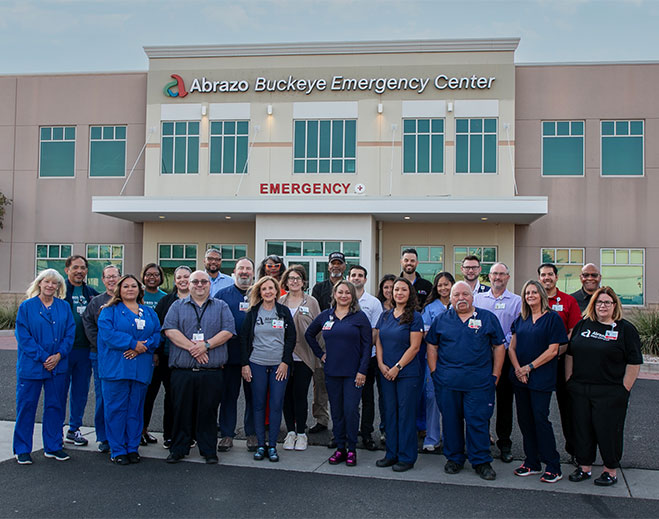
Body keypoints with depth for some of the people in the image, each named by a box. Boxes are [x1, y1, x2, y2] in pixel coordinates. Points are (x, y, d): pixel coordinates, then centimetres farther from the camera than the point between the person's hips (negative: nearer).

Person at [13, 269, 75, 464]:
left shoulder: (64, 307, 7)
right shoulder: (26, 307, -1)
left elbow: (70, 334, 4)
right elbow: (23, 336, -7)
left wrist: (59, 355, -10)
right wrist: (43, 358, -14)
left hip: (58, 366, 3)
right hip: (31, 366, -3)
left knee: (56, 406, 8)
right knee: (26, 406, 3)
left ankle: (53, 446, 20)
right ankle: (22, 450, 15)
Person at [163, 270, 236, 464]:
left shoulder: (221, 307, 12)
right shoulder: (177, 306, 12)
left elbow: (228, 331, -1)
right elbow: (170, 330, -2)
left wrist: (206, 345, -13)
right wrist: (191, 347, -14)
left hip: (211, 372, 0)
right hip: (182, 371, 0)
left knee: (208, 411, 4)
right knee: (181, 411, 6)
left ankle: (209, 450, 16)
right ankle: (178, 449, 19)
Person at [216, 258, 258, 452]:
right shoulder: (222, 294, 7)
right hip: (230, 354, 0)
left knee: (253, 395, 7)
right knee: (228, 394, 6)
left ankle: (252, 434, 18)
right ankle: (227, 434, 15)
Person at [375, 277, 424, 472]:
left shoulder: (415, 317, -6)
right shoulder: (385, 316, 11)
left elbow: (414, 347, -11)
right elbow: (378, 341, 11)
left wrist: (397, 367, -14)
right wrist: (381, 364, -3)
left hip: (407, 373, -5)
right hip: (386, 373, 5)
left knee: (406, 413, 0)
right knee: (390, 412, 10)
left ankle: (406, 457, 10)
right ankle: (391, 454, 21)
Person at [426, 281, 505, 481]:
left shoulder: (487, 318, 5)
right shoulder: (441, 320, 9)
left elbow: (499, 347, 6)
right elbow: (432, 346, 12)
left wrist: (495, 375, 1)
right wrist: (434, 373, 3)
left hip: (479, 382, -2)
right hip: (447, 381, 2)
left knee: (478, 421, 0)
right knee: (451, 420, 9)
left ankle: (481, 461, 13)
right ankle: (454, 458, 24)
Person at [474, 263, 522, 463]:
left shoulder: (517, 301, 5)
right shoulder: (478, 298, 12)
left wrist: (502, 345, -14)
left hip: (504, 355, -1)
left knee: (504, 400, 4)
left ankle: (504, 443, 14)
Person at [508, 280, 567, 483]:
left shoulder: (552, 318, -5)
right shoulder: (520, 320, 11)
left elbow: (552, 350, -11)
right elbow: (512, 347, 9)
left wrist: (529, 367, -13)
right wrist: (518, 369, -7)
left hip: (541, 378, -6)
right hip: (519, 378, 6)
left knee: (540, 418, -7)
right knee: (525, 419, 8)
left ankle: (553, 466, 4)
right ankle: (532, 463, 20)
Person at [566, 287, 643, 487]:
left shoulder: (625, 329, -3)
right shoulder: (583, 325, 9)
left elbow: (634, 362, -5)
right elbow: (570, 355, 13)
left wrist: (624, 390, -9)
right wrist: (569, 381, 8)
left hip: (610, 393, -4)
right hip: (580, 390, 4)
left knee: (608, 430, 3)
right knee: (582, 428, 9)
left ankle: (611, 470, 20)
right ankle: (584, 467, 22)